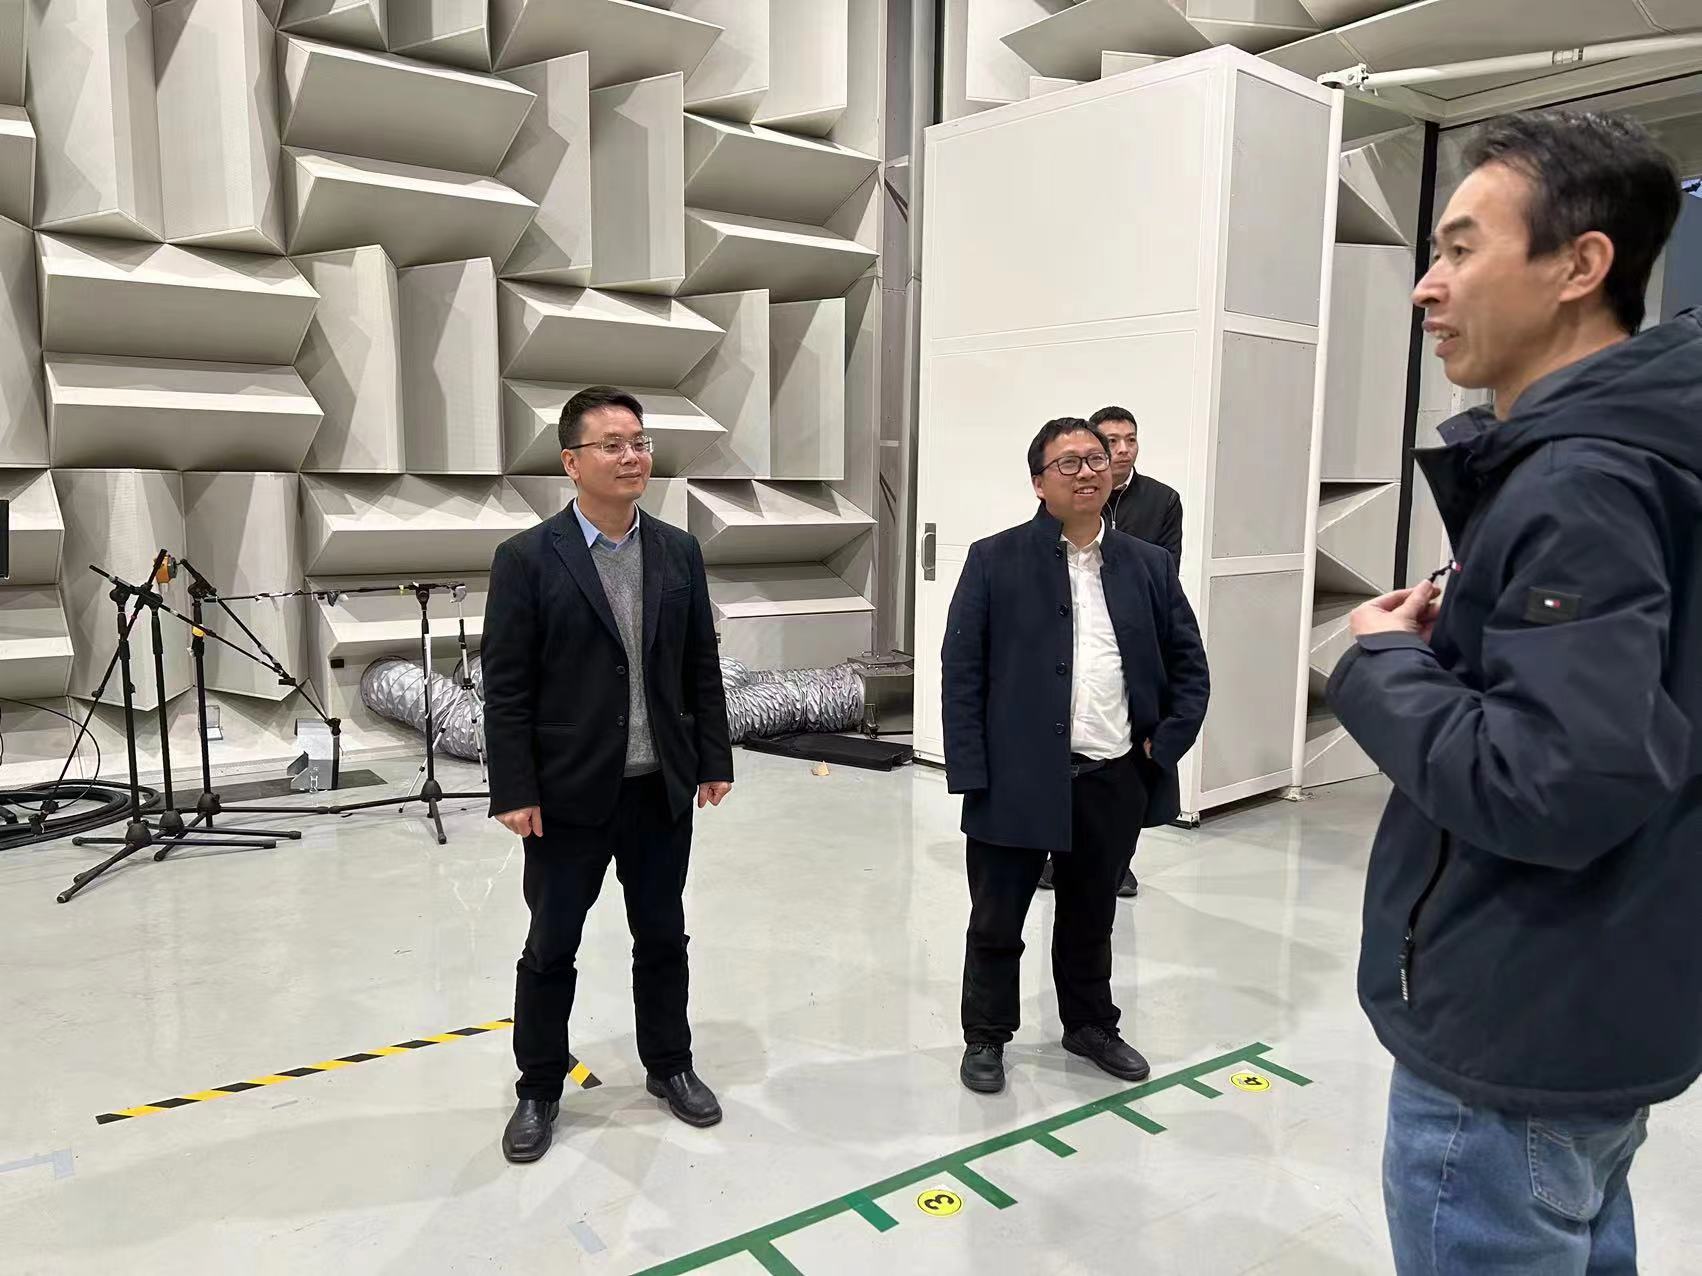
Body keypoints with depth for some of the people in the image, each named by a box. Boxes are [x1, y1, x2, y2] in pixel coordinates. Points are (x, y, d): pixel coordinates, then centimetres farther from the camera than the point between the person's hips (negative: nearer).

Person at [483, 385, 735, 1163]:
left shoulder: (680, 552, 4)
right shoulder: (527, 558, -8)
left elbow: (701, 667, 8)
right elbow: (506, 686, -9)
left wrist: (714, 761, 5)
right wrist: (513, 792, -12)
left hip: (662, 789, 3)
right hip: (568, 793, -3)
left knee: (662, 938, 16)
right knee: (550, 948, 10)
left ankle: (668, 1065, 35)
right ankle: (539, 1088, 29)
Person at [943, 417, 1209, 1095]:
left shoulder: (1149, 564, 6)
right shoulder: (995, 561, -4)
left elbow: (1189, 667, 12)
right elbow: (961, 673, -6)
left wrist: (1164, 747, 1)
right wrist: (971, 775, -11)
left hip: (1114, 783, 3)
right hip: (1017, 780, -3)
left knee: (1091, 919, 21)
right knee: (996, 922, 11)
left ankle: (1090, 1025, 41)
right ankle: (985, 1036, 31)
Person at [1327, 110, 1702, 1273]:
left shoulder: (1579, 490, -24)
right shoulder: (1599, 457, 7)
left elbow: (1555, 789, -31)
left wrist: (1385, 666, -17)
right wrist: (1454, 638, -1)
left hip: (1514, 1043, -9)